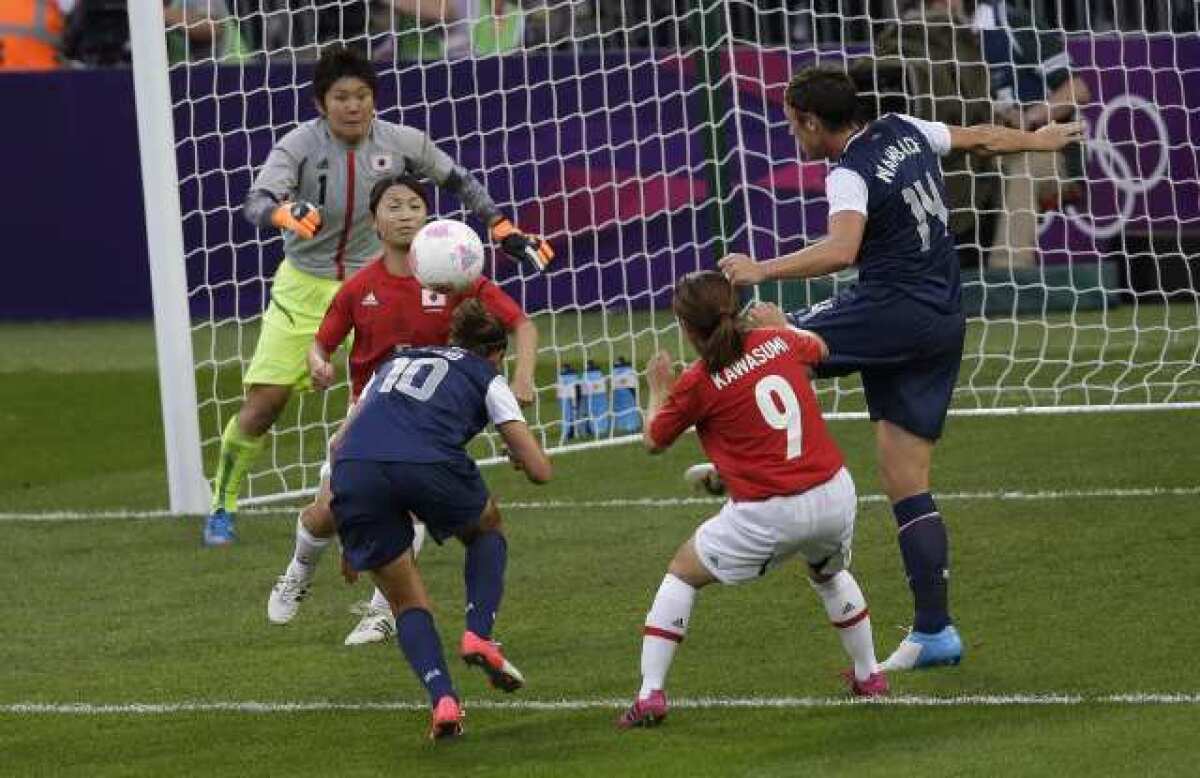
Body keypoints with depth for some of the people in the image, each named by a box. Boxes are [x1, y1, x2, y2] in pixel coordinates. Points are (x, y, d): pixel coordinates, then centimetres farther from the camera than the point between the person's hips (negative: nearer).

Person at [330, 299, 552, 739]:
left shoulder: (397, 362, 36)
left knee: (407, 603, 18)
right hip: (427, 466, -3)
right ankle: (479, 634, 12)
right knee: (488, 530, 32)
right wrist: (522, 457, 42)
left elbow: (340, 444, 32)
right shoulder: (486, 378, 23)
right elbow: (539, 471, 17)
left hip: (353, 471, 3)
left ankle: (442, 701, -4)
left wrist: (353, 537, 37)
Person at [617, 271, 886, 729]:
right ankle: (868, 677, 42)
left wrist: (658, 389, 27)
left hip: (769, 516, -5)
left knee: (682, 574, 15)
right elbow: (819, 348, 31)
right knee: (829, 573, 37)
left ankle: (650, 695, 7)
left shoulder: (697, 385, -8)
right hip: (835, 493, 5)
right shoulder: (777, 342, 5)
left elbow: (653, 442, 10)